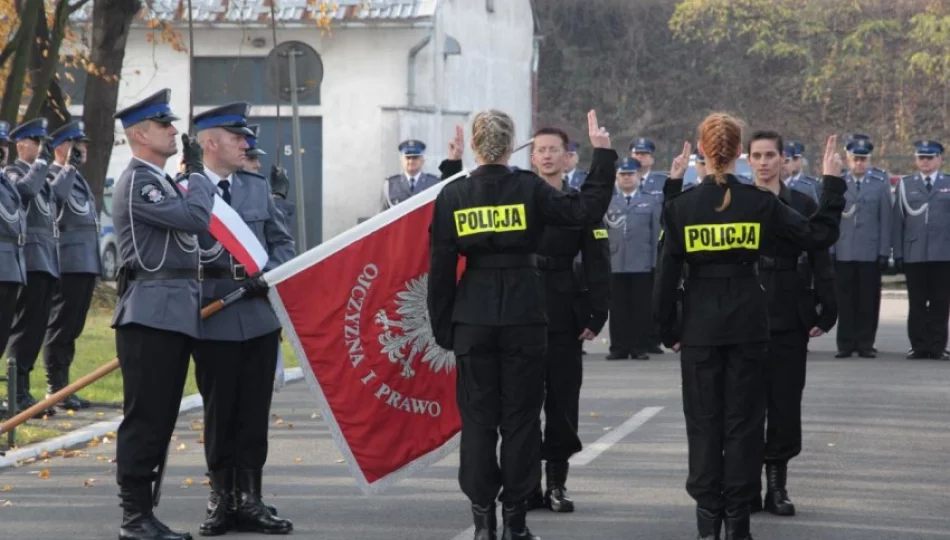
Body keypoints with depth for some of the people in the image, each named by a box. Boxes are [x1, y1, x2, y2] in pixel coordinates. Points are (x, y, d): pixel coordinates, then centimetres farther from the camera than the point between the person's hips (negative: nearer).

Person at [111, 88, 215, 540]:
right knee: (145, 418, -7)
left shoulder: (159, 181, 19)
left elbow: (188, 226, 21)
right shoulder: (137, 181, -12)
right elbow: (197, 218, -22)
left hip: (174, 315, 10)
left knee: (160, 419, 10)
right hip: (151, 315, -10)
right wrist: (197, 171, -7)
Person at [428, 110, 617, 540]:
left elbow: (441, 266, 1)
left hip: (473, 317, 1)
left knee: (478, 415, 7)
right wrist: (602, 154, 2)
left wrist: (442, 325, 9)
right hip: (524, 315, -1)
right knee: (520, 415, 6)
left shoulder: (453, 195, 0)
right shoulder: (529, 189, -7)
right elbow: (586, 210, -6)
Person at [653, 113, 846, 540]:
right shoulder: (761, 203, -6)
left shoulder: (682, 206, -5)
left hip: (700, 326, 0)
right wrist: (833, 184, 7)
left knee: (704, 422, 7)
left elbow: (667, 275, -4)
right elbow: (819, 235, -2)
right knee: (744, 422, 7)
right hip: (748, 324, 0)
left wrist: (669, 328, 6)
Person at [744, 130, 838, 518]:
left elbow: (820, 261, 3)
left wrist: (825, 312, -3)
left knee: (786, 402, 1)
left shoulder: (803, 205, 4)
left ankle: (777, 484, 9)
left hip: (789, 318, 0)